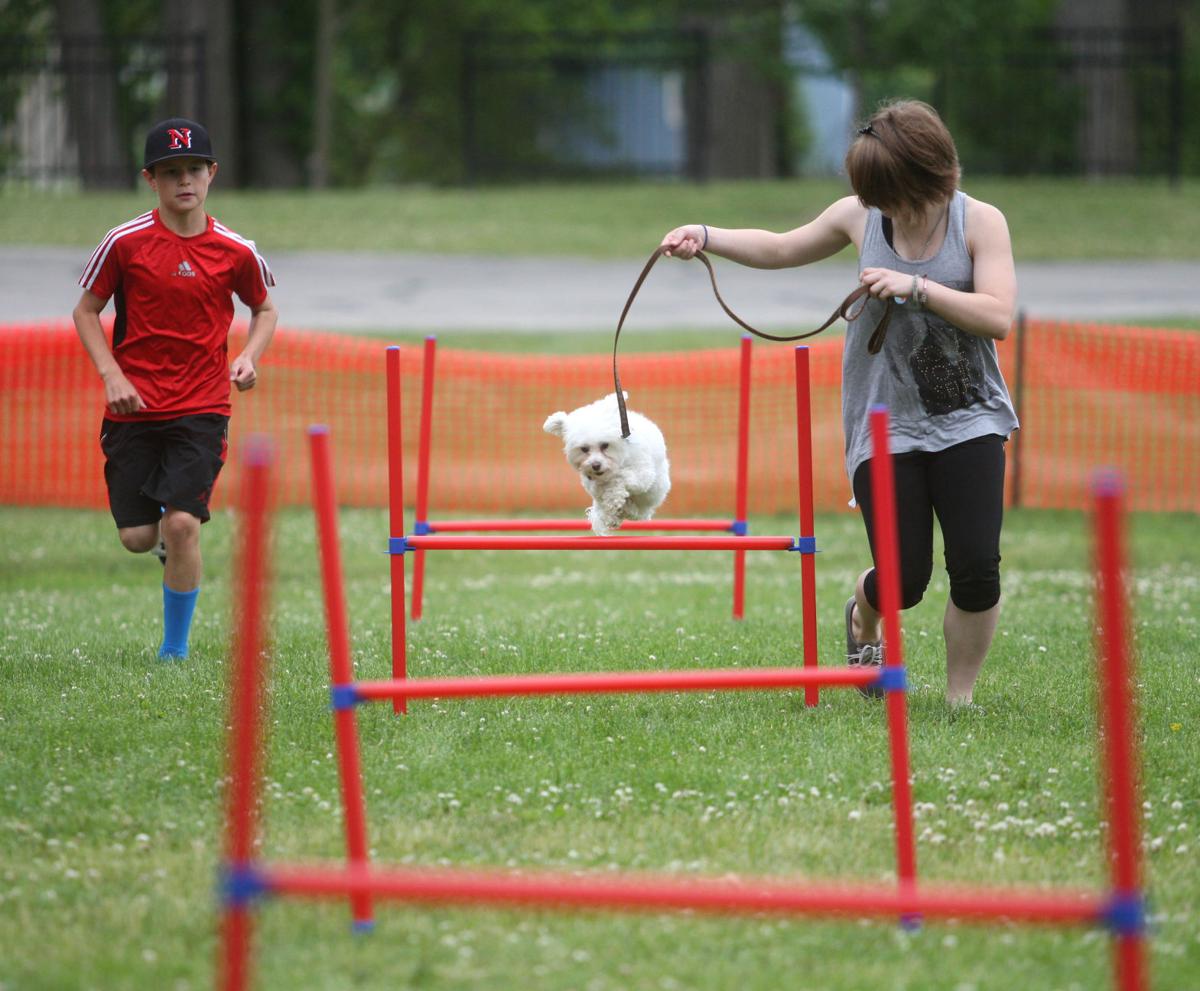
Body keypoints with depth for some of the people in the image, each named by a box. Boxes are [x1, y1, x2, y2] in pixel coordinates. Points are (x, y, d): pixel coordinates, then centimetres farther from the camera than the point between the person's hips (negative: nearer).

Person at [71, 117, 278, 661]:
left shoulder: (236, 251, -2)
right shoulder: (125, 242, -5)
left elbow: (265, 309, 16)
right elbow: (86, 310, 6)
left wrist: (250, 356, -4)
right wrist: (112, 375, -7)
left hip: (201, 407, -1)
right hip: (132, 407, 1)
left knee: (183, 524, -15)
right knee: (137, 538, -1)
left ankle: (175, 648, 2)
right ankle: (167, 529, 38)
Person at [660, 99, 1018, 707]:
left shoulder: (980, 222, -5)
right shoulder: (860, 216, 2)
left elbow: (998, 317, -15)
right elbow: (779, 249, 18)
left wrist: (915, 287, -22)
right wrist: (705, 237, 6)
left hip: (968, 419, -1)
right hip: (885, 422, 1)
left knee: (976, 568, -13)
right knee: (904, 579, -8)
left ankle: (960, 700, 7)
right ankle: (863, 616, 30)